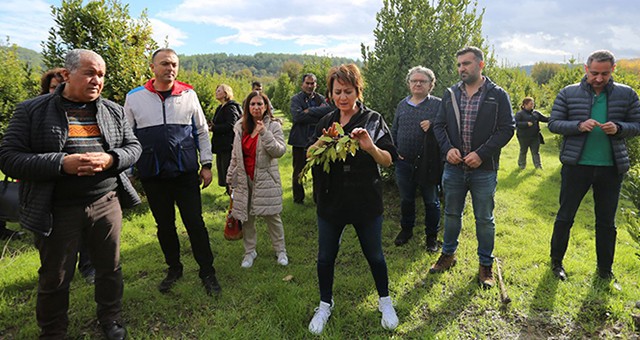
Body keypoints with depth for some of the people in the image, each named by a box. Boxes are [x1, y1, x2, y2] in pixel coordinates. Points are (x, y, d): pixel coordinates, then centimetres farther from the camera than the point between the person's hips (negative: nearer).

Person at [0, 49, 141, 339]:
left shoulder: (114, 111, 7)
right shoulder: (31, 111, -3)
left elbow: (133, 147, 7)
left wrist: (110, 159, -15)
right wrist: (62, 164, -23)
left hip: (106, 203, 3)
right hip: (58, 210, -2)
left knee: (110, 268, 15)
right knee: (54, 278, 13)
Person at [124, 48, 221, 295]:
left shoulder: (188, 95, 3)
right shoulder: (134, 97, 4)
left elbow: (201, 131, 8)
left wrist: (206, 164, 5)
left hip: (186, 172, -1)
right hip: (152, 174, 1)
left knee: (195, 223, 1)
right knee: (164, 225, 13)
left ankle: (207, 272, 14)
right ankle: (174, 268, 31)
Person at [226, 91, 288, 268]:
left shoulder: (274, 125, -4)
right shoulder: (240, 127, 8)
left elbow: (280, 151, -15)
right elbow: (235, 155, 14)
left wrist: (265, 134, -26)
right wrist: (231, 179, 14)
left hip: (266, 179, -3)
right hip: (244, 180, 4)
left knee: (272, 216, 5)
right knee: (246, 217, 9)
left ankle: (280, 250, 22)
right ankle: (250, 251, 26)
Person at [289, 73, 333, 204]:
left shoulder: (321, 98, 9)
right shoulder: (296, 99, 1)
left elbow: (329, 110, -12)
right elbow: (297, 116, -17)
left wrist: (310, 111, -15)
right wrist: (318, 111, -12)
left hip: (317, 140, 2)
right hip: (300, 140, -2)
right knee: (298, 171, 9)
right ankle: (298, 198, 24)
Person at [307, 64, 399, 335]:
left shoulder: (373, 120, -5)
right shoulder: (326, 122, 5)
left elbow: (389, 160, -9)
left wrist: (370, 147, -29)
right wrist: (321, 142, -16)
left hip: (366, 202, -2)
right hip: (331, 200, 3)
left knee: (374, 255, 12)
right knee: (325, 256, 11)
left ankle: (385, 301, 37)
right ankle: (325, 305, 34)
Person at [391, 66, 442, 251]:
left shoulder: (438, 104, -3)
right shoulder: (402, 105, 11)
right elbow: (394, 131, 16)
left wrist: (432, 124, -22)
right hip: (404, 163, 4)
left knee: (431, 201, 10)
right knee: (406, 199, 17)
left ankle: (432, 235, 27)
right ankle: (406, 229, 36)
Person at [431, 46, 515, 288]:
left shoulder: (498, 95, -3)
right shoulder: (450, 94, 6)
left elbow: (507, 129, -7)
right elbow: (439, 125, 8)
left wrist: (481, 154, -17)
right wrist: (447, 148, -10)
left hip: (484, 170, -3)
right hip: (454, 168, 3)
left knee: (485, 219, 9)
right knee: (452, 214, 16)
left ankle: (485, 265, 25)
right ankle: (448, 255, 35)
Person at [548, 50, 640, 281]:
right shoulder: (568, 93, -2)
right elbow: (553, 123, -3)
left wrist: (618, 128, -15)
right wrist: (579, 125, -20)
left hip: (611, 167, 2)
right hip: (576, 165, -2)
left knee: (606, 221, 14)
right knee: (565, 216, 8)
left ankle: (605, 268, 31)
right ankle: (556, 261, 25)